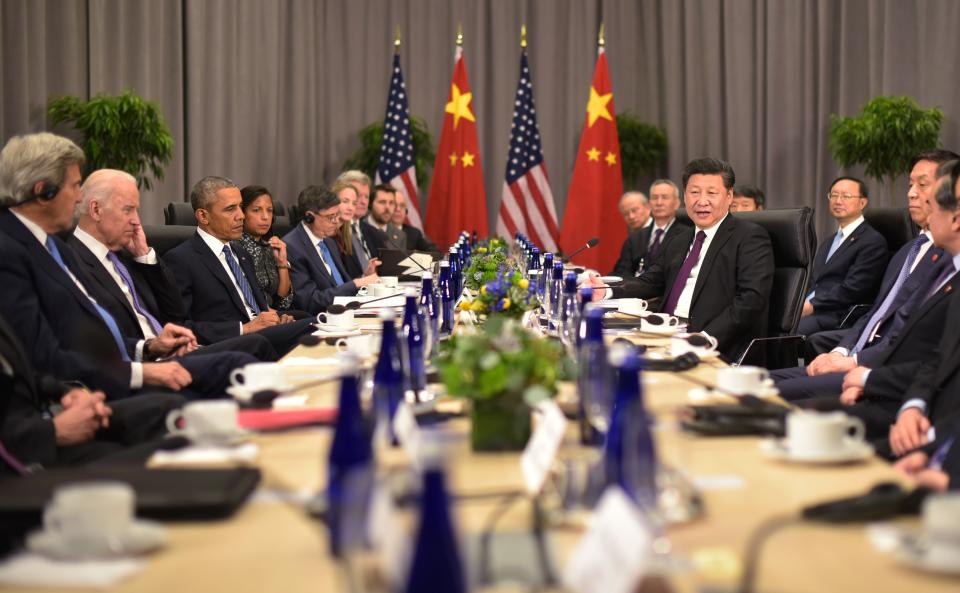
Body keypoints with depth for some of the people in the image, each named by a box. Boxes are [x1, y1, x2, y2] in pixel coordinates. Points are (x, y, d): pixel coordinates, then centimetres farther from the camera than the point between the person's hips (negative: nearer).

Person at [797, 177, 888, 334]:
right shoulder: (828, 242, 26)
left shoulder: (873, 242, -3)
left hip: (837, 318, -7)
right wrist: (801, 306, -1)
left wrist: (811, 306, -14)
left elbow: (851, 289, -13)